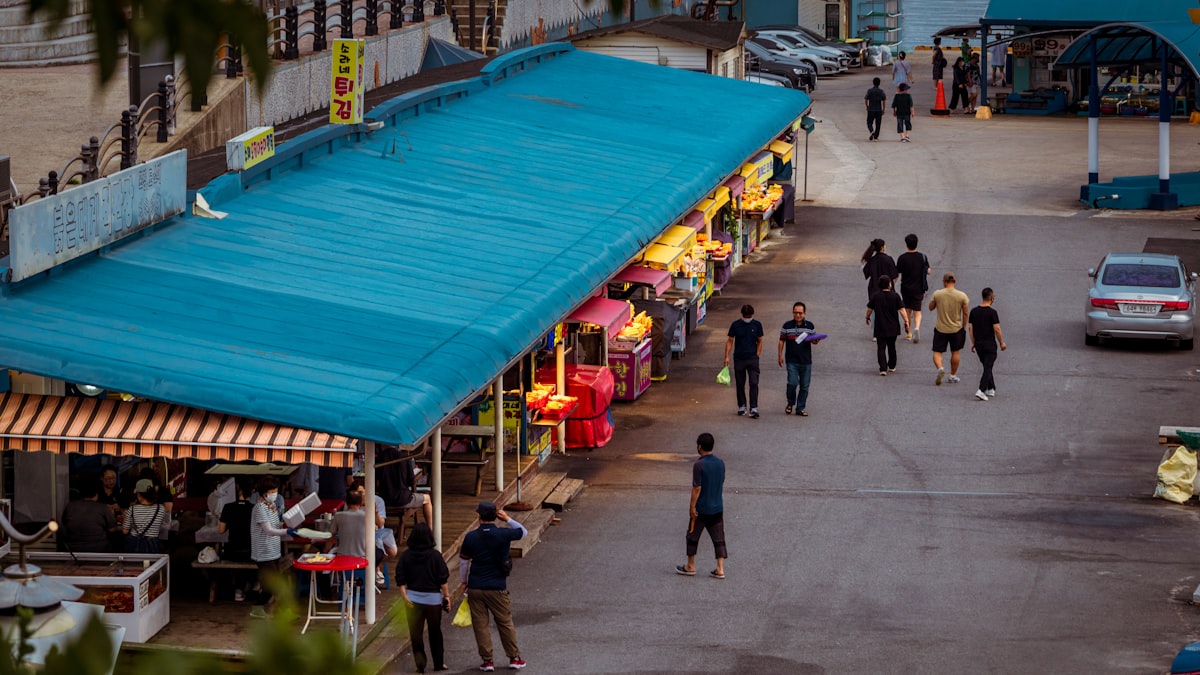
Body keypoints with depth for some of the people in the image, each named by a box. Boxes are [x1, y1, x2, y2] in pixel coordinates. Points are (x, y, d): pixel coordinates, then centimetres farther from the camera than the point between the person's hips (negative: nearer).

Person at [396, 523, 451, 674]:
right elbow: (443, 579, -7)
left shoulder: (406, 556, -2)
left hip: (413, 598, 1)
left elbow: (401, 579, -5)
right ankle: (439, 663, 19)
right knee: (435, 631, 13)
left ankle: (420, 662, -5)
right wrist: (446, 596, 0)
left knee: (415, 632, 5)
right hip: (433, 598, 0)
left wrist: (405, 596, -3)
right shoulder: (435, 555, -7)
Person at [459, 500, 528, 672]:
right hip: (497, 587, 0)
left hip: (475, 587, 0)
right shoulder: (503, 535, -10)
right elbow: (522, 531, 10)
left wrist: (464, 581, 18)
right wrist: (507, 520, 7)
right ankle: (514, 657, 17)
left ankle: (487, 660, 8)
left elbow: (463, 561, 4)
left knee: (480, 624, 7)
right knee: (505, 623, 11)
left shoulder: (471, 537, -6)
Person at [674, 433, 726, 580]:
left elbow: (697, 488, -18)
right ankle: (720, 569, 2)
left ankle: (690, 567, 20)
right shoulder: (720, 463, 2)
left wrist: (692, 506, -11)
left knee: (693, 537, 11)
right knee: (718, 539, 7)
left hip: (701, 508, -5)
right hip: (717, 507, 6)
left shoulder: (699, 465, -18)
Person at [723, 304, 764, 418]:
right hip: (739, 358, 1)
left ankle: (754, 408, -13)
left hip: (752, 358, -1)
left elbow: (759, 341, 11)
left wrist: (757, 355, 1)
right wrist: (727, 356, -3)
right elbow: (730, 341, 4)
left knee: (754, 383, -10)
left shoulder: (757, 325, 2)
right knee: (740, 384, 8)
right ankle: (742, 406, 22)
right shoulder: (736, 325, 0)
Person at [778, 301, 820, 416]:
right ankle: (790, 403, 12)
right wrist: (780, 355, 0)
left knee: (804, 386, 4)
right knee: (792, 383, -14)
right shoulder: (787, 325, 0)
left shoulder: (810, 326, 4)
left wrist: (815, 341, -11)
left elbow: (813, 340, 13)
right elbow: (782, 341, 6)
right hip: (792, 361, -2)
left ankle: (800, 408, 16)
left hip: (806, 361, 2)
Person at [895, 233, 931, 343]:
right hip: (918, 288, 0)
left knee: (908, 310, 17)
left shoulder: (902, 258, -11)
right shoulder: (922, 257, -6)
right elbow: (928, 272, 3)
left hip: (906, 288, 0)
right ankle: (917, 327, -24)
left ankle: (908, 333, 25)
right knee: (917, 311, 3)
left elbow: (897, 272, -4)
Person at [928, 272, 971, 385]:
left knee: (937, 352, 7)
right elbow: (965, 313, -1)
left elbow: (930, 308, 4)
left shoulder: (937, 294, -10)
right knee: (955, 352, 18)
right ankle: (953, 376, 25)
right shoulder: (962, 296, -8)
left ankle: (940, 368, -19)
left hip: (940, 328, -1)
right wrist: (964, 327, 11)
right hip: (956, 328, 1)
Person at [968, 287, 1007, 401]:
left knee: (987, 367, 20)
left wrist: (973, 343, 14)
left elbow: (970, 328, 5)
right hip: (990, 345, -5)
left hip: (978, 344, 5)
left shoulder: (974, 311, 2)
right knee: (988, 368, -4)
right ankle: (981, 390, -18)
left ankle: (991, 389, 26)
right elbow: (997, 329, -14)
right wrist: (1001, 343, -2)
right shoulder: (992, 312, -14)